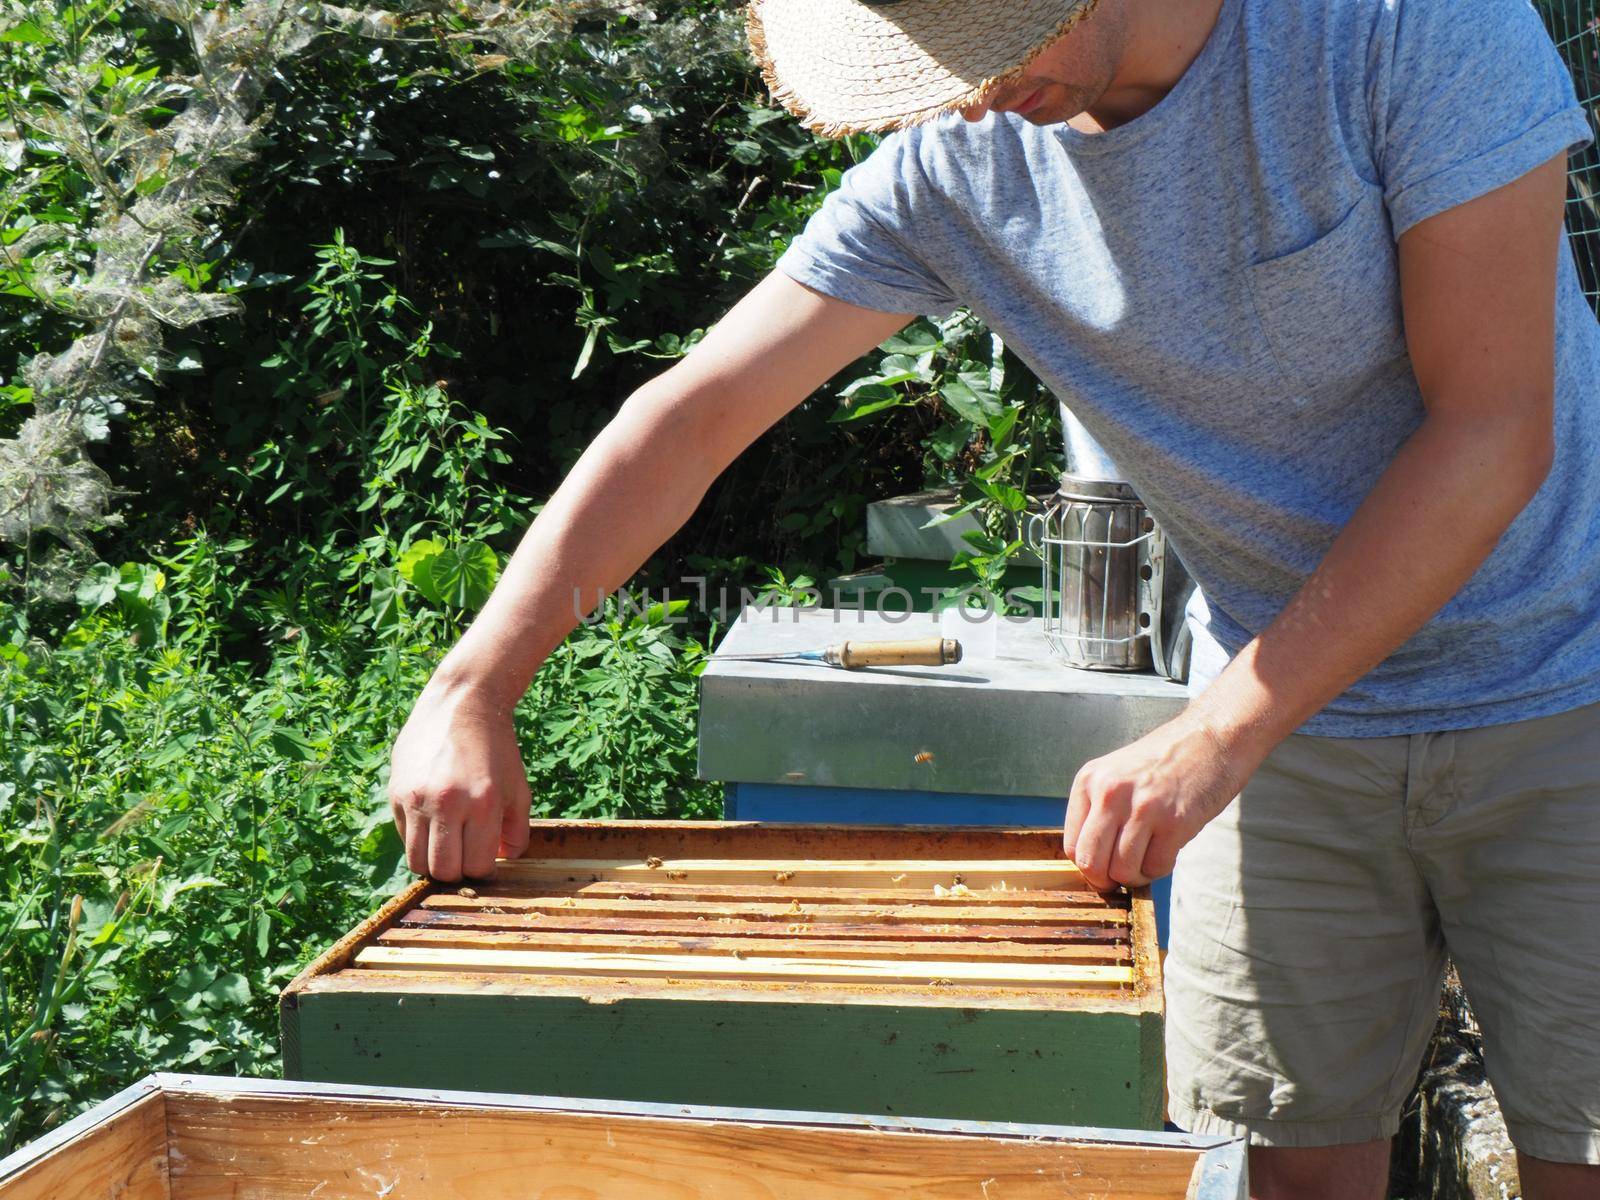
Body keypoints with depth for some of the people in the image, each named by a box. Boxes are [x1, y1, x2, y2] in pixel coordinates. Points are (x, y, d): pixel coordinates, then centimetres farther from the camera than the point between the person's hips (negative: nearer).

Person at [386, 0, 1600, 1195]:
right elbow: (693, 416, -9)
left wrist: (1216, 738, -25)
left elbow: (1493, 431, -23)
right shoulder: (952, 165, -10)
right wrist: (470, 693, -17)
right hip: (1292, 718, 3)